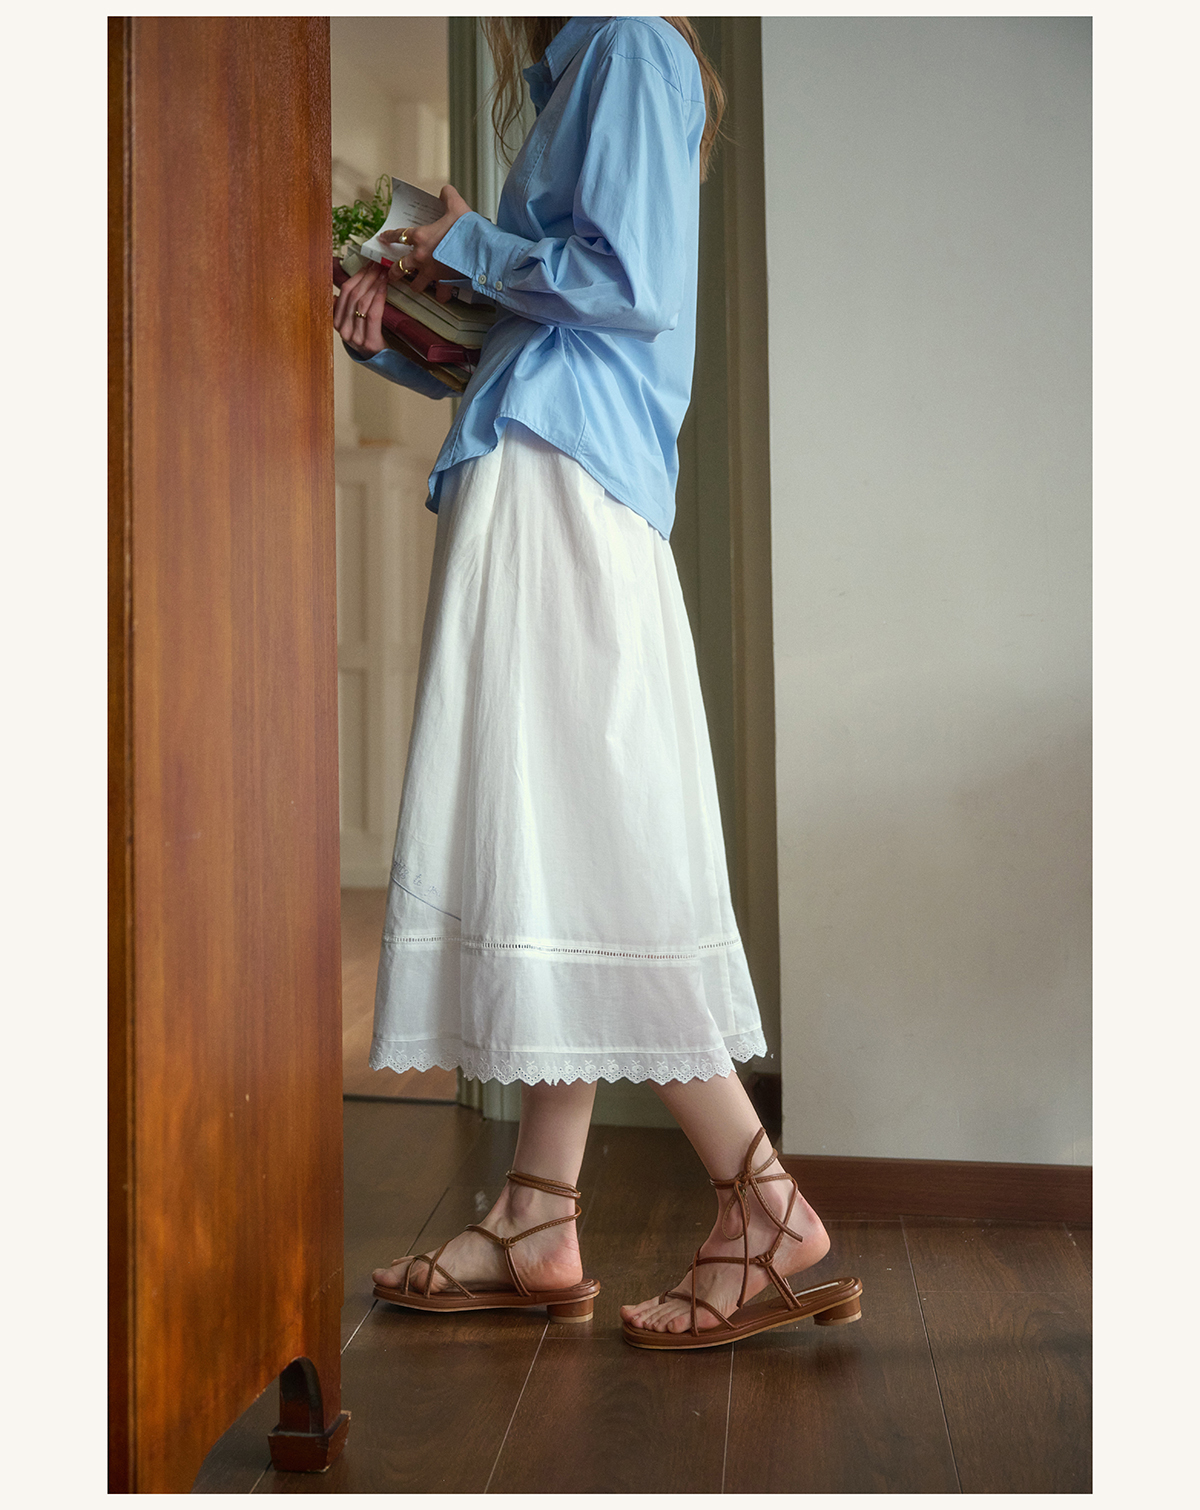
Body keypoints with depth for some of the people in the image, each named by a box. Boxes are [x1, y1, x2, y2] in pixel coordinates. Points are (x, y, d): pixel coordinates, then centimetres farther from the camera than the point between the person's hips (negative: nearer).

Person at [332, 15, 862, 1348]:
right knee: (549, 840, 3)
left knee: (574, 843, -13)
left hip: (561, 482, -10)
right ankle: (539, 1224, 6)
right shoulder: (568, 82, 28)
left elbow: (628, 285, -14)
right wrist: (391, 330, 13)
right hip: (526, 479, 10)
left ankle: (763, 1202, -7)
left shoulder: (631, 47, 1)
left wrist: (467, 247, -1)